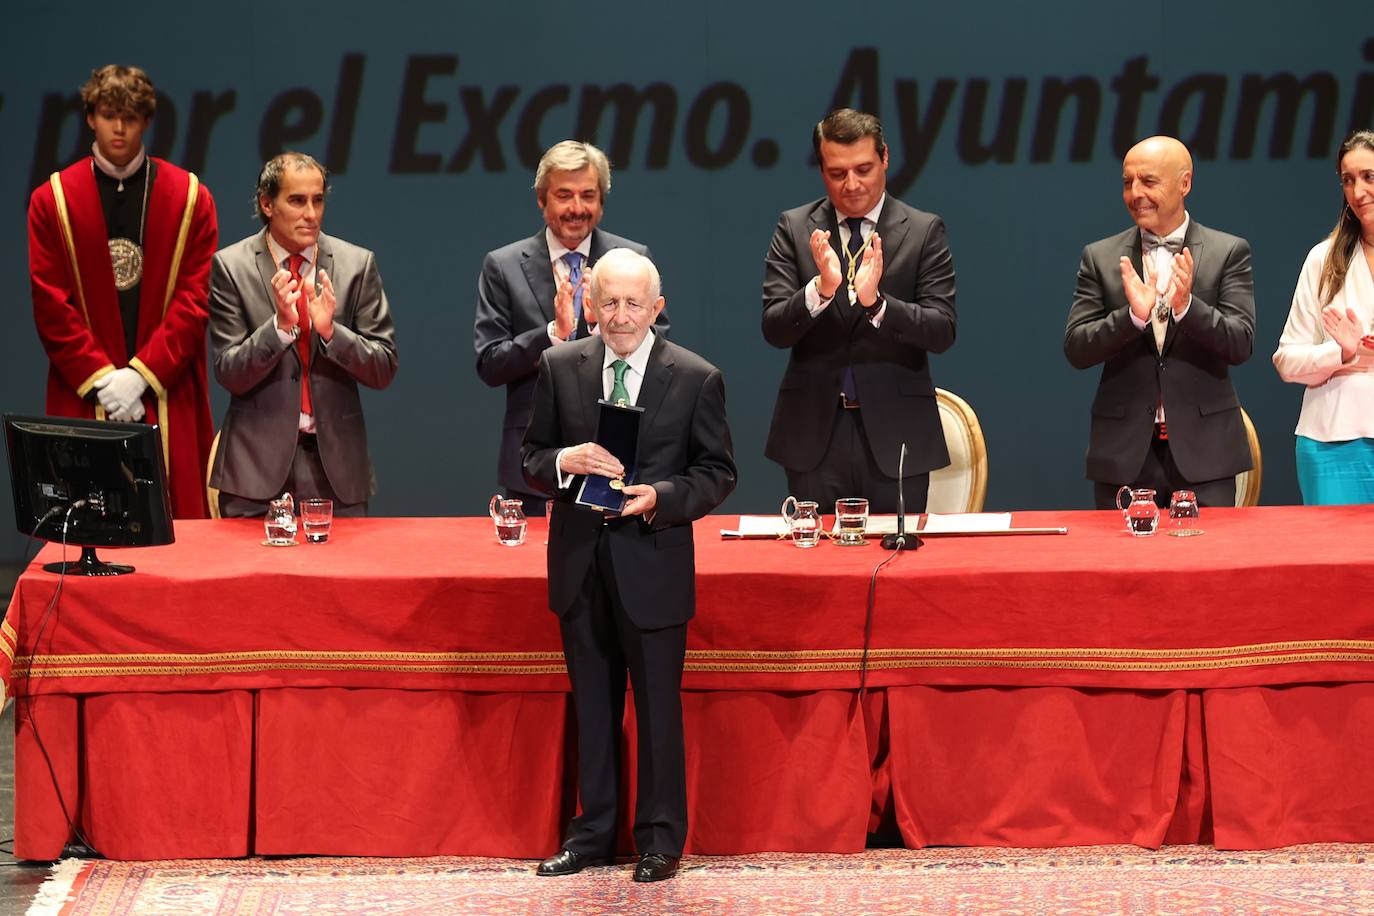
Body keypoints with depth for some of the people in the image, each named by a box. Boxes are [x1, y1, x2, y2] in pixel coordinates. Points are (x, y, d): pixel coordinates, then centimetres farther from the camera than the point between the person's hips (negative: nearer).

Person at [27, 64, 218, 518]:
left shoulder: (189, 197, 6)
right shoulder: (53, 199, 6)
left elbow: (194, 299, 0)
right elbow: (50, 304, 1)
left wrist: (141, 374, -10)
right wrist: (99, 378, -9)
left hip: (169, 398, 0)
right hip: (83, 398, 0)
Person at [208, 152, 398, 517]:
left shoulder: (357, 265, 3)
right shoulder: (231, 267, -1)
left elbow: (384, 370, 1)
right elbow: (229, 374, -5)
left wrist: (330, 330, -16)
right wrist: (280, 324, -21)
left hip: (336, 465, 1)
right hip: (257, 463, -1)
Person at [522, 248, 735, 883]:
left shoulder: (696, 379, -4)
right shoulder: (559, 367, 3)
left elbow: (717, 473, 0)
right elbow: (531, 457, 7)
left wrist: (661, 496, -18)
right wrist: (565, 463, -16)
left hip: (653, 564, -3)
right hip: (580, 565, 3)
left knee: (658, 706, 4)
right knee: (591, 706, 12)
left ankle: (660, 839, 14)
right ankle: (593, 832, 23)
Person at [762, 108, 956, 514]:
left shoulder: (924, 231, 1)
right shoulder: (795, 229, 5)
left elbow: (942, 332, -6)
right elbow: (774, 329, -3)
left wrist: (876, 302, -24)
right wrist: (820, 289, -23)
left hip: (895, 432, -1)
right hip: (814, 432, 1)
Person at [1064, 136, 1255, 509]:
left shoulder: (1229, 252, 4)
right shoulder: (1101, 257, 8)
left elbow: (1241, 345, -5)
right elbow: (1075, 350, 0)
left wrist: (1187, 306, -22)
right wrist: (1133, 315, -17)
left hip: (1202, 450, -1)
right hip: (1125, 451, 1)